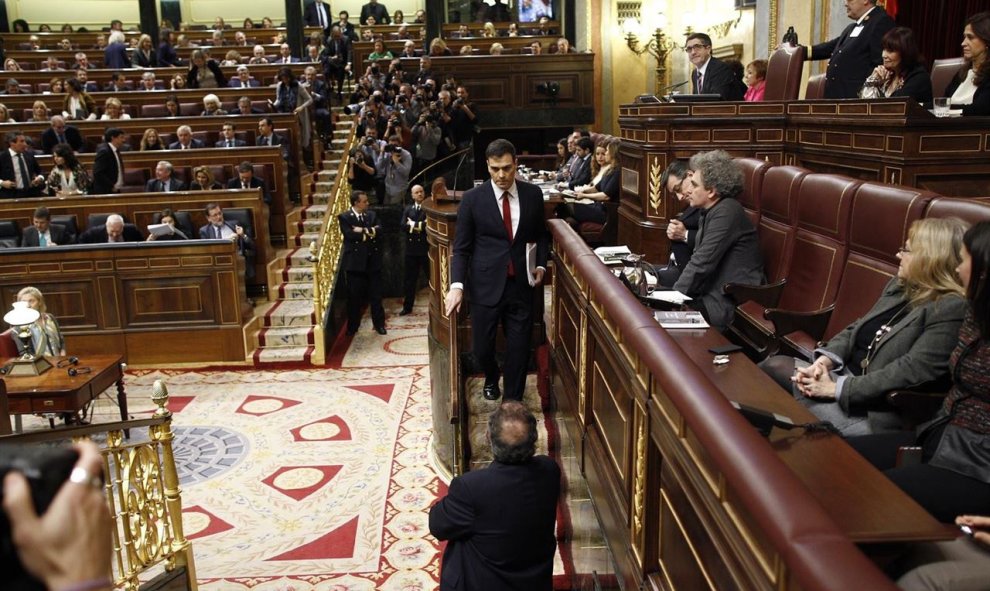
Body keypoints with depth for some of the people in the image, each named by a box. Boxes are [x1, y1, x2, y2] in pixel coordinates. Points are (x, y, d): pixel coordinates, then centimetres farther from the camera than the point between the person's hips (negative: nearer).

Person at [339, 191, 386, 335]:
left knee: (376, 295, 9)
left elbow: (378, 229, -5)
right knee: (354, 296, 6)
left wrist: (364, 230, -17)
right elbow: (350, 234, -18)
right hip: (355, 261, -3)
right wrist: (370, 233, -10)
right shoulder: (344, 217, -4)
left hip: (373, 260, 3)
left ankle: (379, 324, 19)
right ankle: (352, 326, 18)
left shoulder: (372, 215, 9)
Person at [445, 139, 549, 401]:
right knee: (482, 347, 6)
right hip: (486, 285, -1)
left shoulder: (533, 194, 3)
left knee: (519, 349, 5)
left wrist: (540, 264, 2)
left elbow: (541, 234, 17)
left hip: (521, 284, 2)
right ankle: (491, 378, 41)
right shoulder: (473, 199, -4)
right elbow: (461, 247, -2)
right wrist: (457, 285, -13)